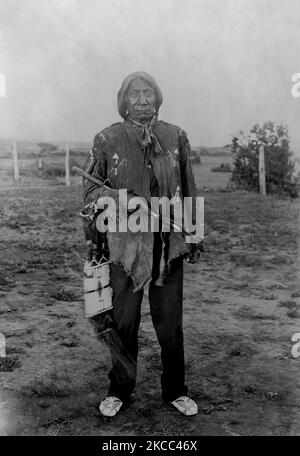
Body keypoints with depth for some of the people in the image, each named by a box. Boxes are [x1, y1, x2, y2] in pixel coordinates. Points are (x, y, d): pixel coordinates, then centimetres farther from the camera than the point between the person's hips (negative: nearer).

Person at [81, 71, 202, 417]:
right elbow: (90, 188, 7)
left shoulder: (176, 137, 7)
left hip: (169, 243, 2)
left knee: (170, 321, 10)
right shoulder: (107, 140, 1)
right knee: (123, 321, 8)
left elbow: (189, 190, 12)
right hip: (124, 243, -1)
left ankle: (175, 390, 29)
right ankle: (119, 389, 30)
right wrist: (93, 234, 3)